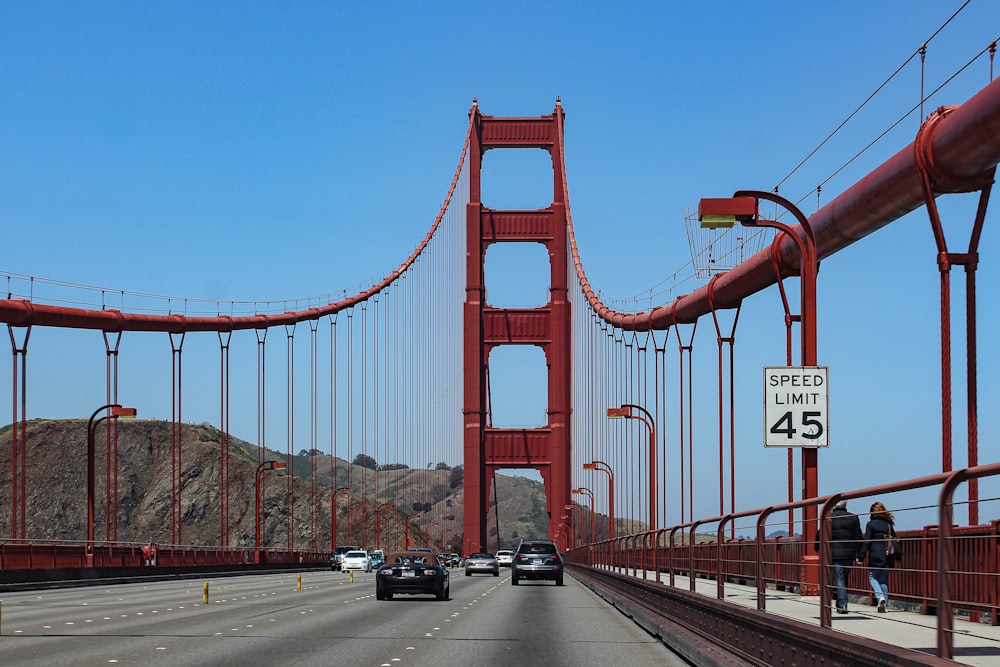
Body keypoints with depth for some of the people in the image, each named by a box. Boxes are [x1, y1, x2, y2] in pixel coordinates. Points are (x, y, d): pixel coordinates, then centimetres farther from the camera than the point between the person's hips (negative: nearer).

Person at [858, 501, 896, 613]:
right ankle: (884, 605, 7)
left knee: (872, 577, 6)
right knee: (884, 580, 9)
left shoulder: (871, 524, -4)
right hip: (887, 557, 4)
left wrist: (861, 557, -4)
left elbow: (867, 542, -7)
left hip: (875, 557, -4)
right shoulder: (888, 524, 9)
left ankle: (880, 597, -17)